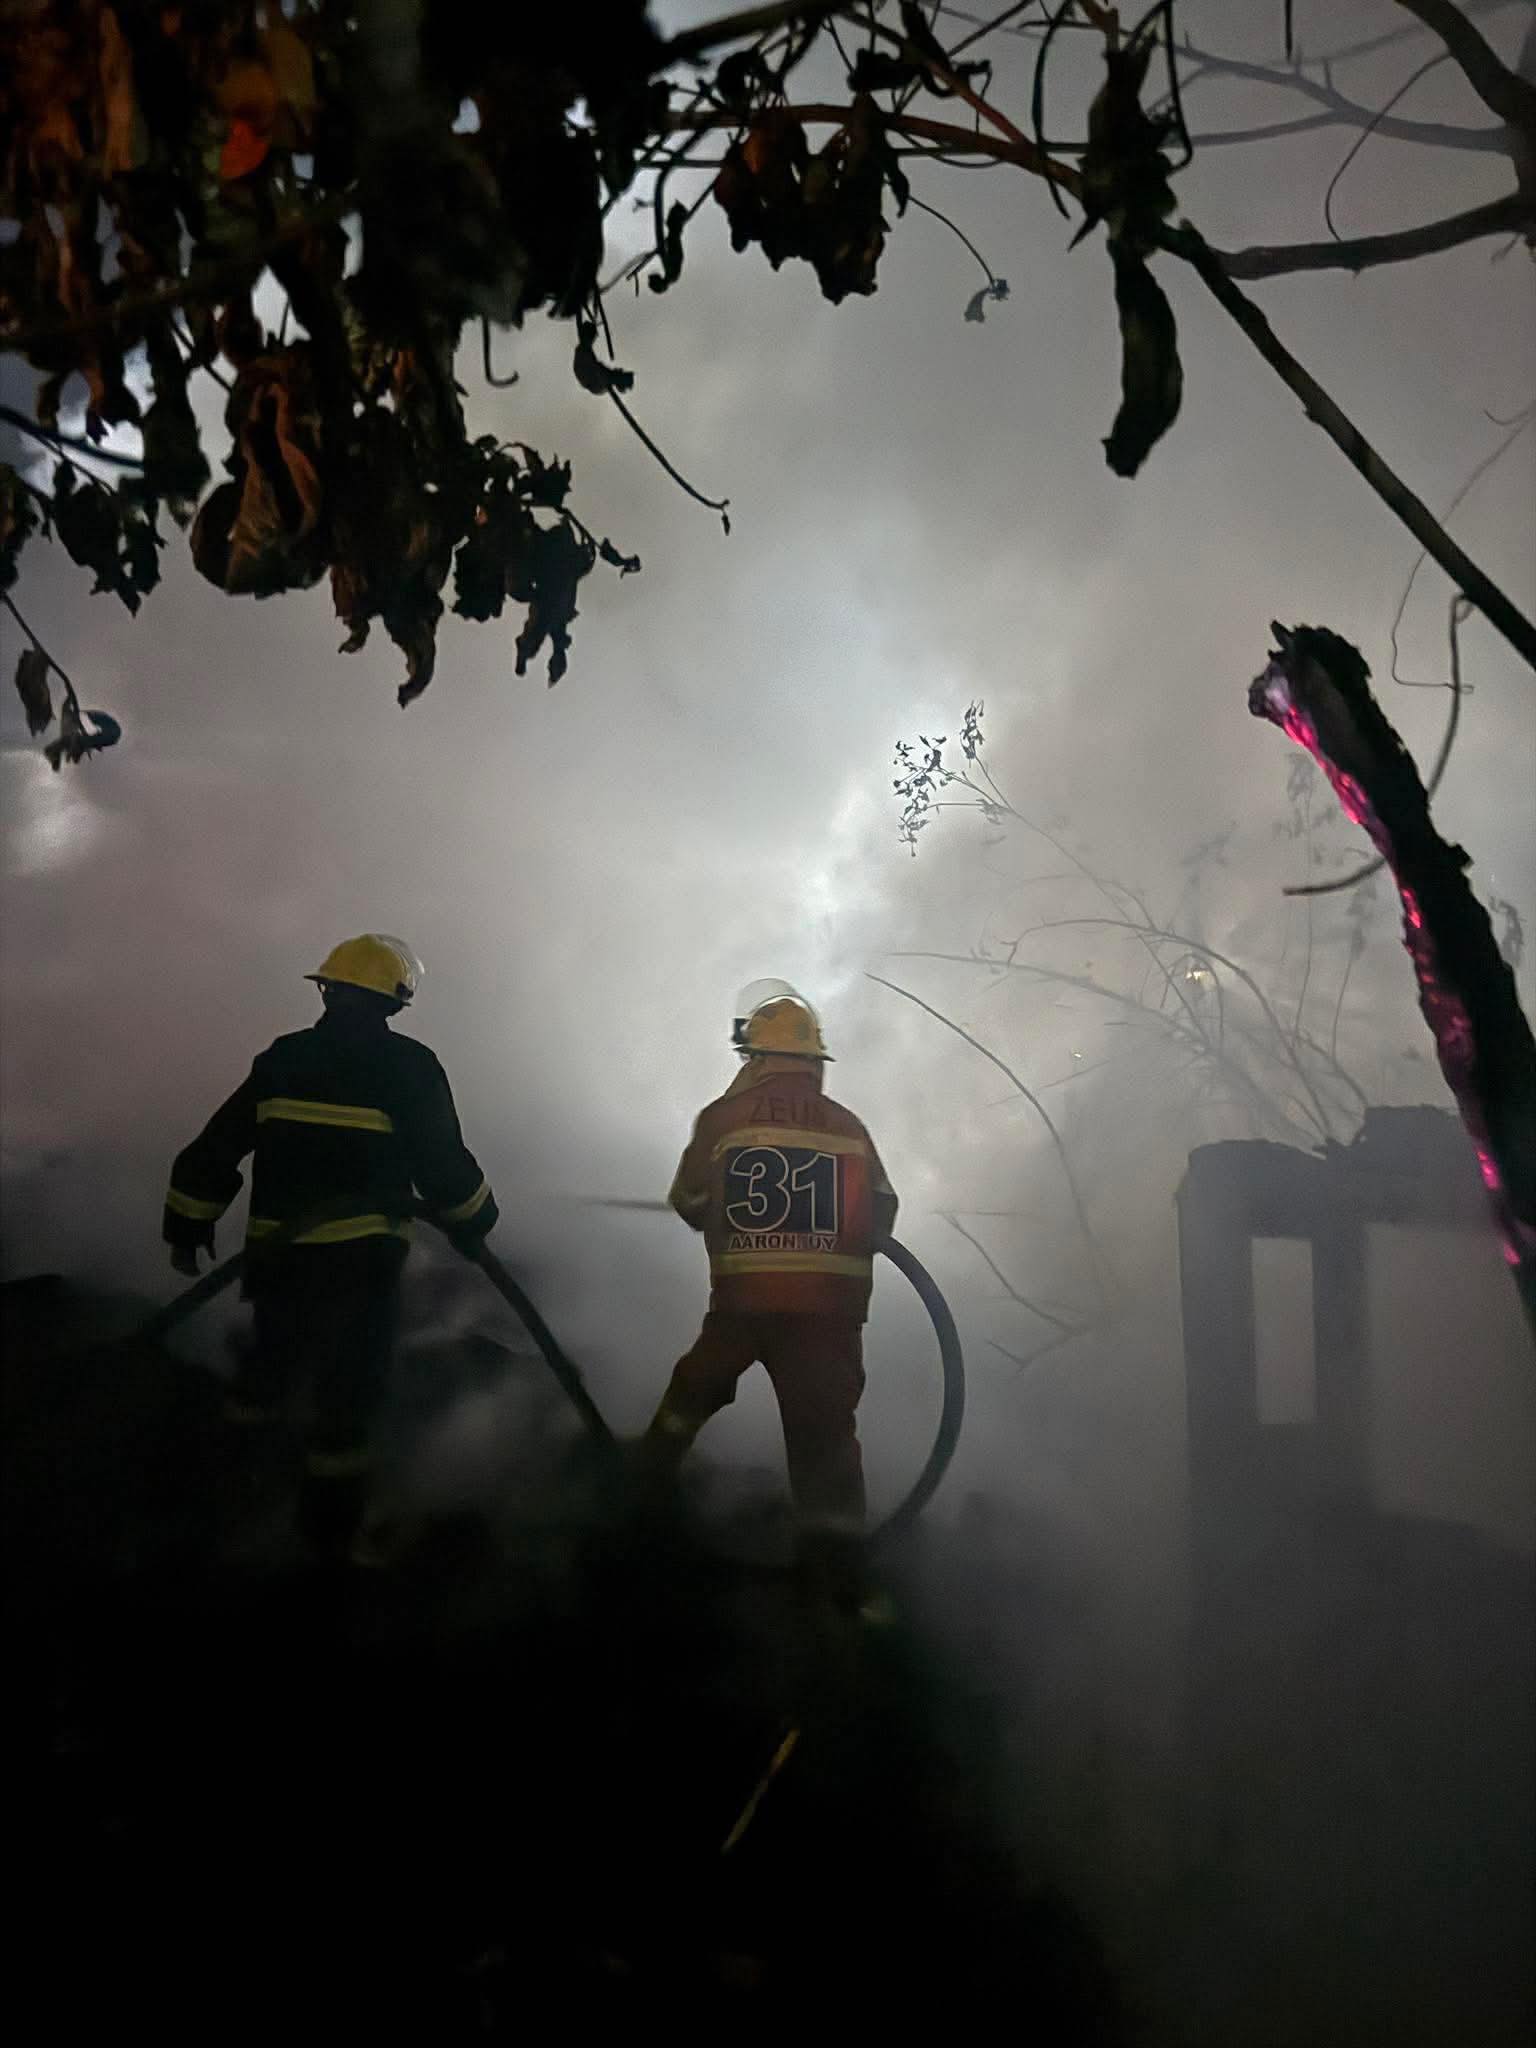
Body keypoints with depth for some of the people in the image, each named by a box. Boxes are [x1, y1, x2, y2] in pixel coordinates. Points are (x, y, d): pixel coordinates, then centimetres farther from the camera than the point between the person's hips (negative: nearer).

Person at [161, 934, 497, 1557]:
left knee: (272, 1364, 24)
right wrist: (472, 1221, 10)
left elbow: (213, 1149, 10)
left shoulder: (281, 1059, 6)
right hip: (360, 1259, -4)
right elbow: (442, 1162, -7)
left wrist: (188, 1225, 20)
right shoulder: (406, 1066, -8)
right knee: (347, 1389, 7)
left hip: (276, 1252, 5)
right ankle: (331, 1523, 15)